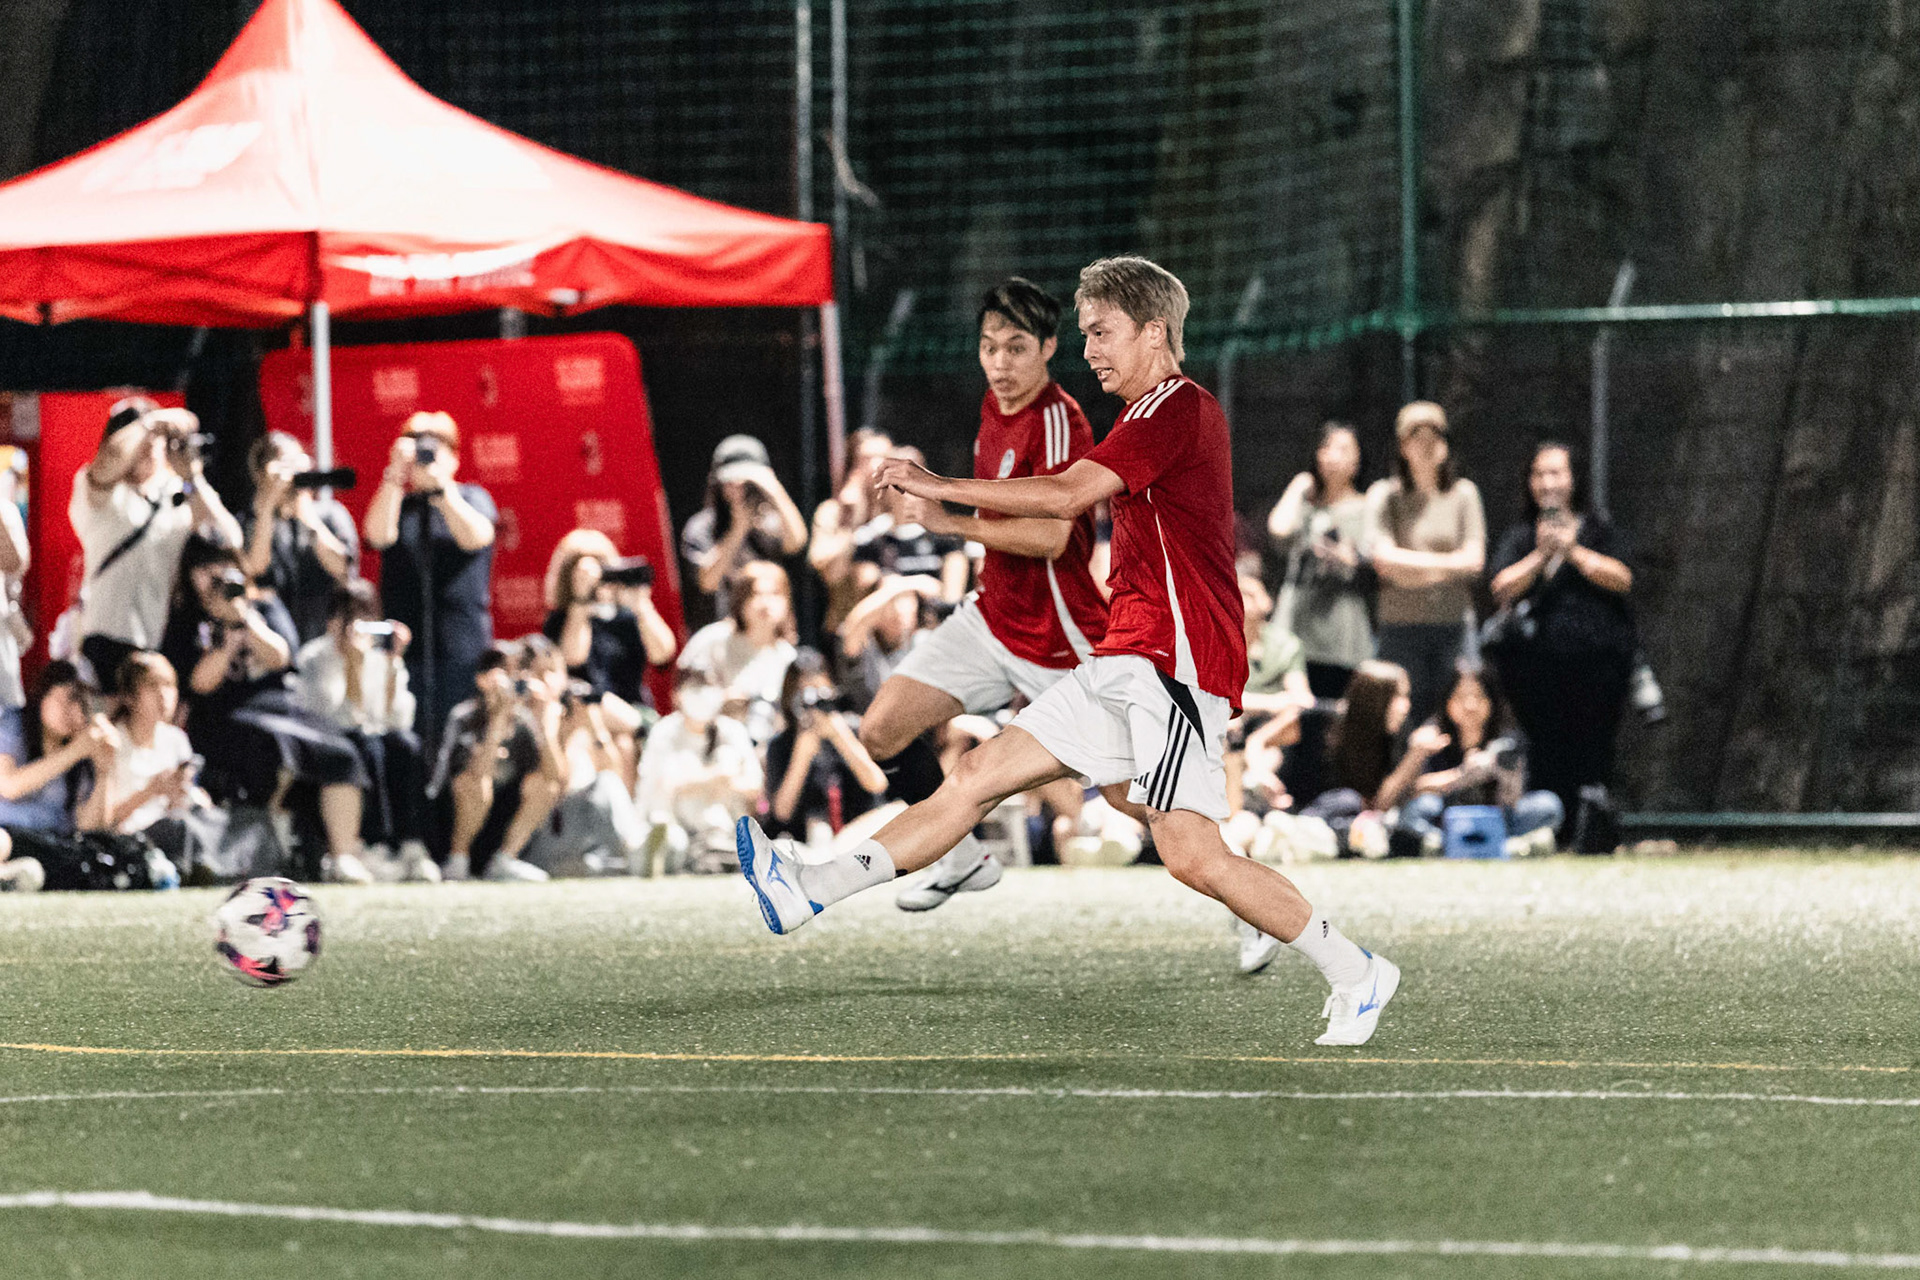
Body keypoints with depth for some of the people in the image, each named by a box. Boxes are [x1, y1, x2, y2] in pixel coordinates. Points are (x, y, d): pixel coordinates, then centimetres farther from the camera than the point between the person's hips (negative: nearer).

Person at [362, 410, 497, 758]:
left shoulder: (473, 499, 11)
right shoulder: (396, 504, 15)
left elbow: (475, 537, -10)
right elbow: (378, 534, -7)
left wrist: (440, 486, -19)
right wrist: (394, 476, -16)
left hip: (463, 646, -1)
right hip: (407, 645, 1)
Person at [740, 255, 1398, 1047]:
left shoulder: (1176, 408, -11)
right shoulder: (1161, 412, 20)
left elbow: (1068, 495, -21)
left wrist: (940, 488, -17)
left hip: (1175, 662, -10)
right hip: (1125, 663, 10)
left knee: (1191, 855, -16)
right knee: (978, 776, 5)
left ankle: (1355, 974, -3)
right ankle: (809, 893, 3)